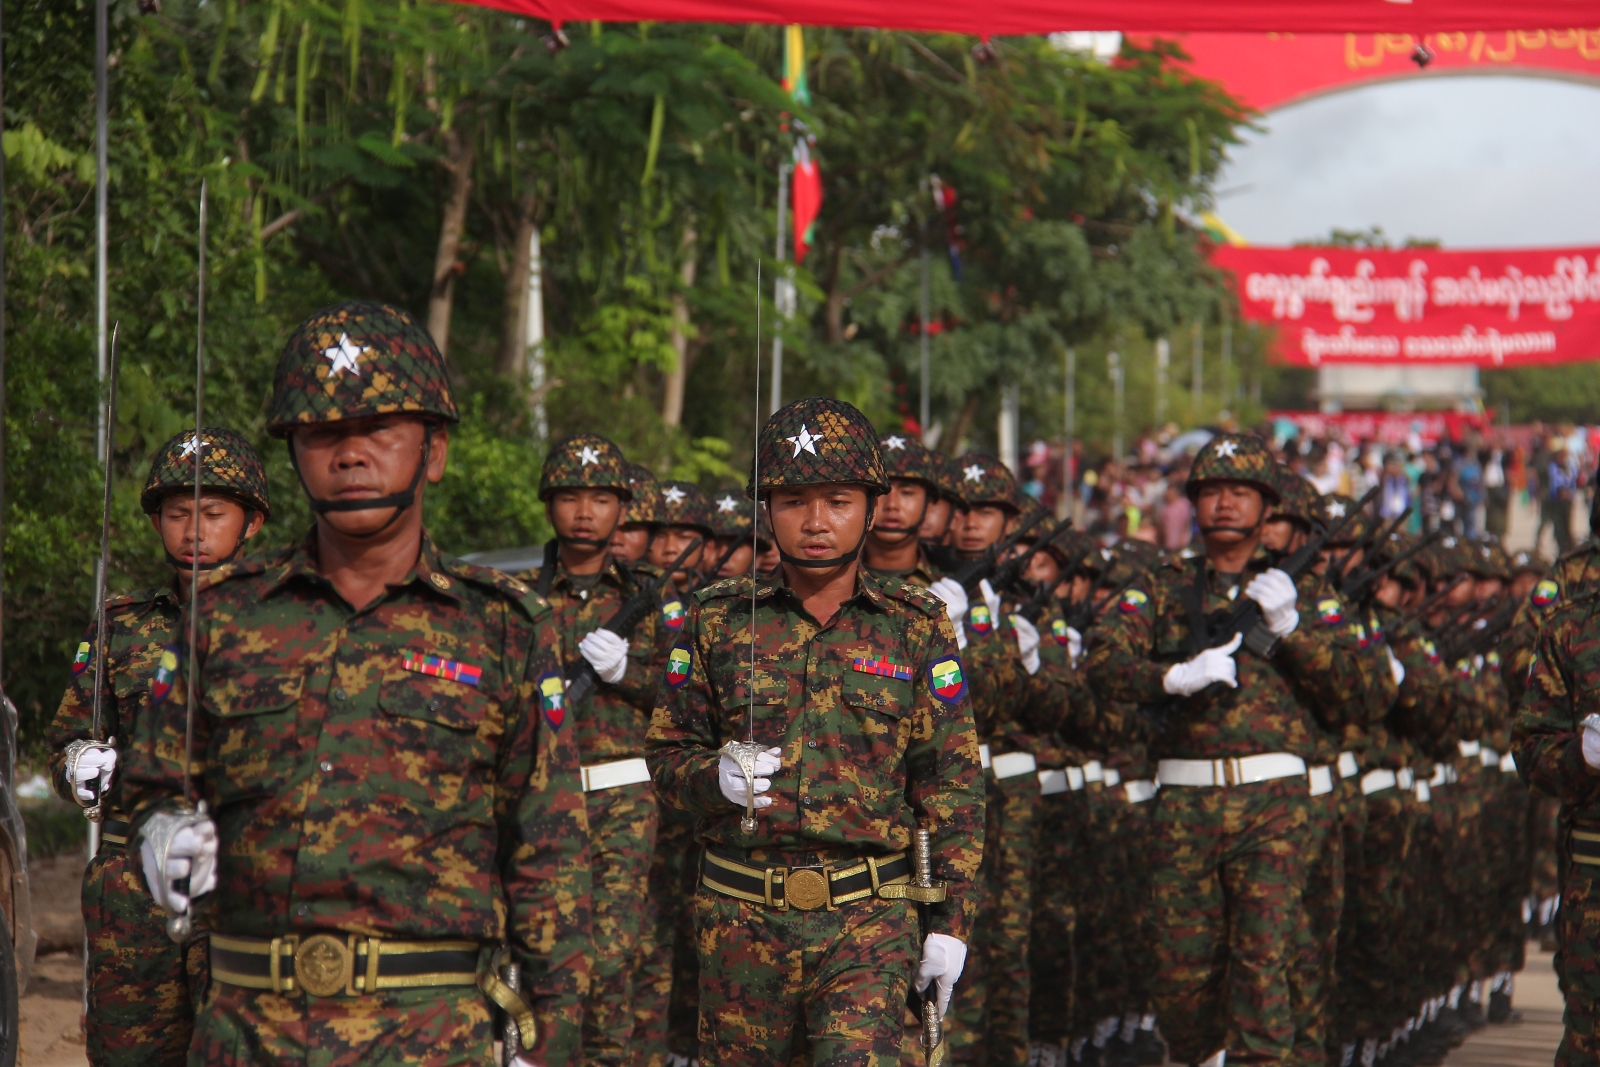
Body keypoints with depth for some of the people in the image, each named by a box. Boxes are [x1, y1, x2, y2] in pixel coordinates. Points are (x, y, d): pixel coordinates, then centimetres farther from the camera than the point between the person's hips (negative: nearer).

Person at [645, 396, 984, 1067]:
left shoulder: (917, 627, 4)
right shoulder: (717, 620, 6)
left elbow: (950, 785, 4)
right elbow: (667, 753, 11)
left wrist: (950, 920, -1)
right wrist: (716, 778, -13)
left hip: (869, 920, -2)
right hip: (742, 919, 2)